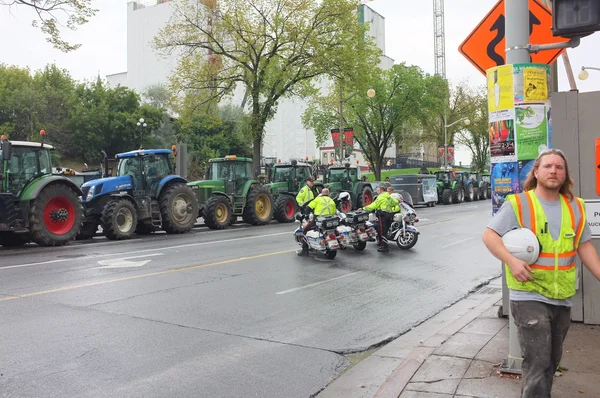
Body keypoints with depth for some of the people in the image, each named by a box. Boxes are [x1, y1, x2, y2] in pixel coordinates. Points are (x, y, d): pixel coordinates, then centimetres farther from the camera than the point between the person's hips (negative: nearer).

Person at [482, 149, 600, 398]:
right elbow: (489, 235, -12)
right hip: (529, 297, -6)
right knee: (537, 362, -9)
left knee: (552, 361, 19)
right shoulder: (518, 204, -10)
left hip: (562, 298, 6)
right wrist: (511, 260, -25)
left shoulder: (575, 207, 6)